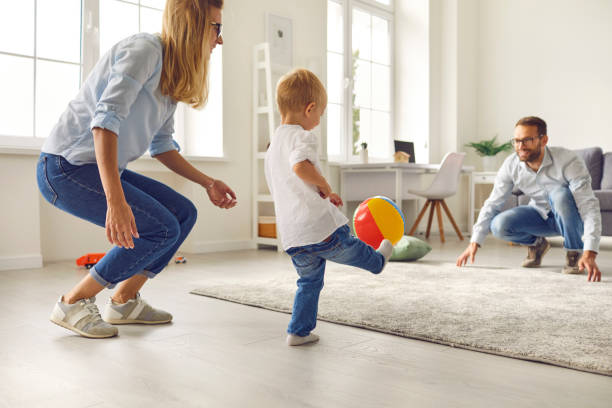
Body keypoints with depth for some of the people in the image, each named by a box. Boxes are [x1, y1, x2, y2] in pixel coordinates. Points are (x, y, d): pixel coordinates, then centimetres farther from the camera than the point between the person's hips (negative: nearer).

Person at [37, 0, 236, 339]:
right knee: (161, 228, -18)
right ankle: (73, 304, -3)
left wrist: (208, 183, 13)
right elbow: (106, 118, -29)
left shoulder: (172, 76, 12)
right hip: (66, 166, -9)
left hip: (103, 170, 9)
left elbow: (162, 145, 18)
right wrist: (115, 201, -37)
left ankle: (124, 301, 12)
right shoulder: (144, 50, -17)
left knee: (184, 213, 3)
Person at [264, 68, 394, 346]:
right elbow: (301, 165, -32)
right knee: (352, 251, 23)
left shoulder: (272, 145, 19)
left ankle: (299, 331, 22)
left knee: (309, 281, 20)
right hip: (320, 225, -8)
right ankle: (378, 261, 49)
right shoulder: (302, 136, -10)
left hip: (291, 235, 8)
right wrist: (325, 185, -14)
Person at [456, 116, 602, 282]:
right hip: (541, 215, 4)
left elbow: (589, 206, -35)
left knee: (560, 194, -37)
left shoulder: (568, 161, -29)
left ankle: (574, 252, -13)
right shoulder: (511, 165, -18)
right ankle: (536, 244, 10)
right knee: (498, 225, -24)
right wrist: (474, 242, -21)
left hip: (572, 218, -3)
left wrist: (590, 254, -47)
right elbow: (492, 204, -13)